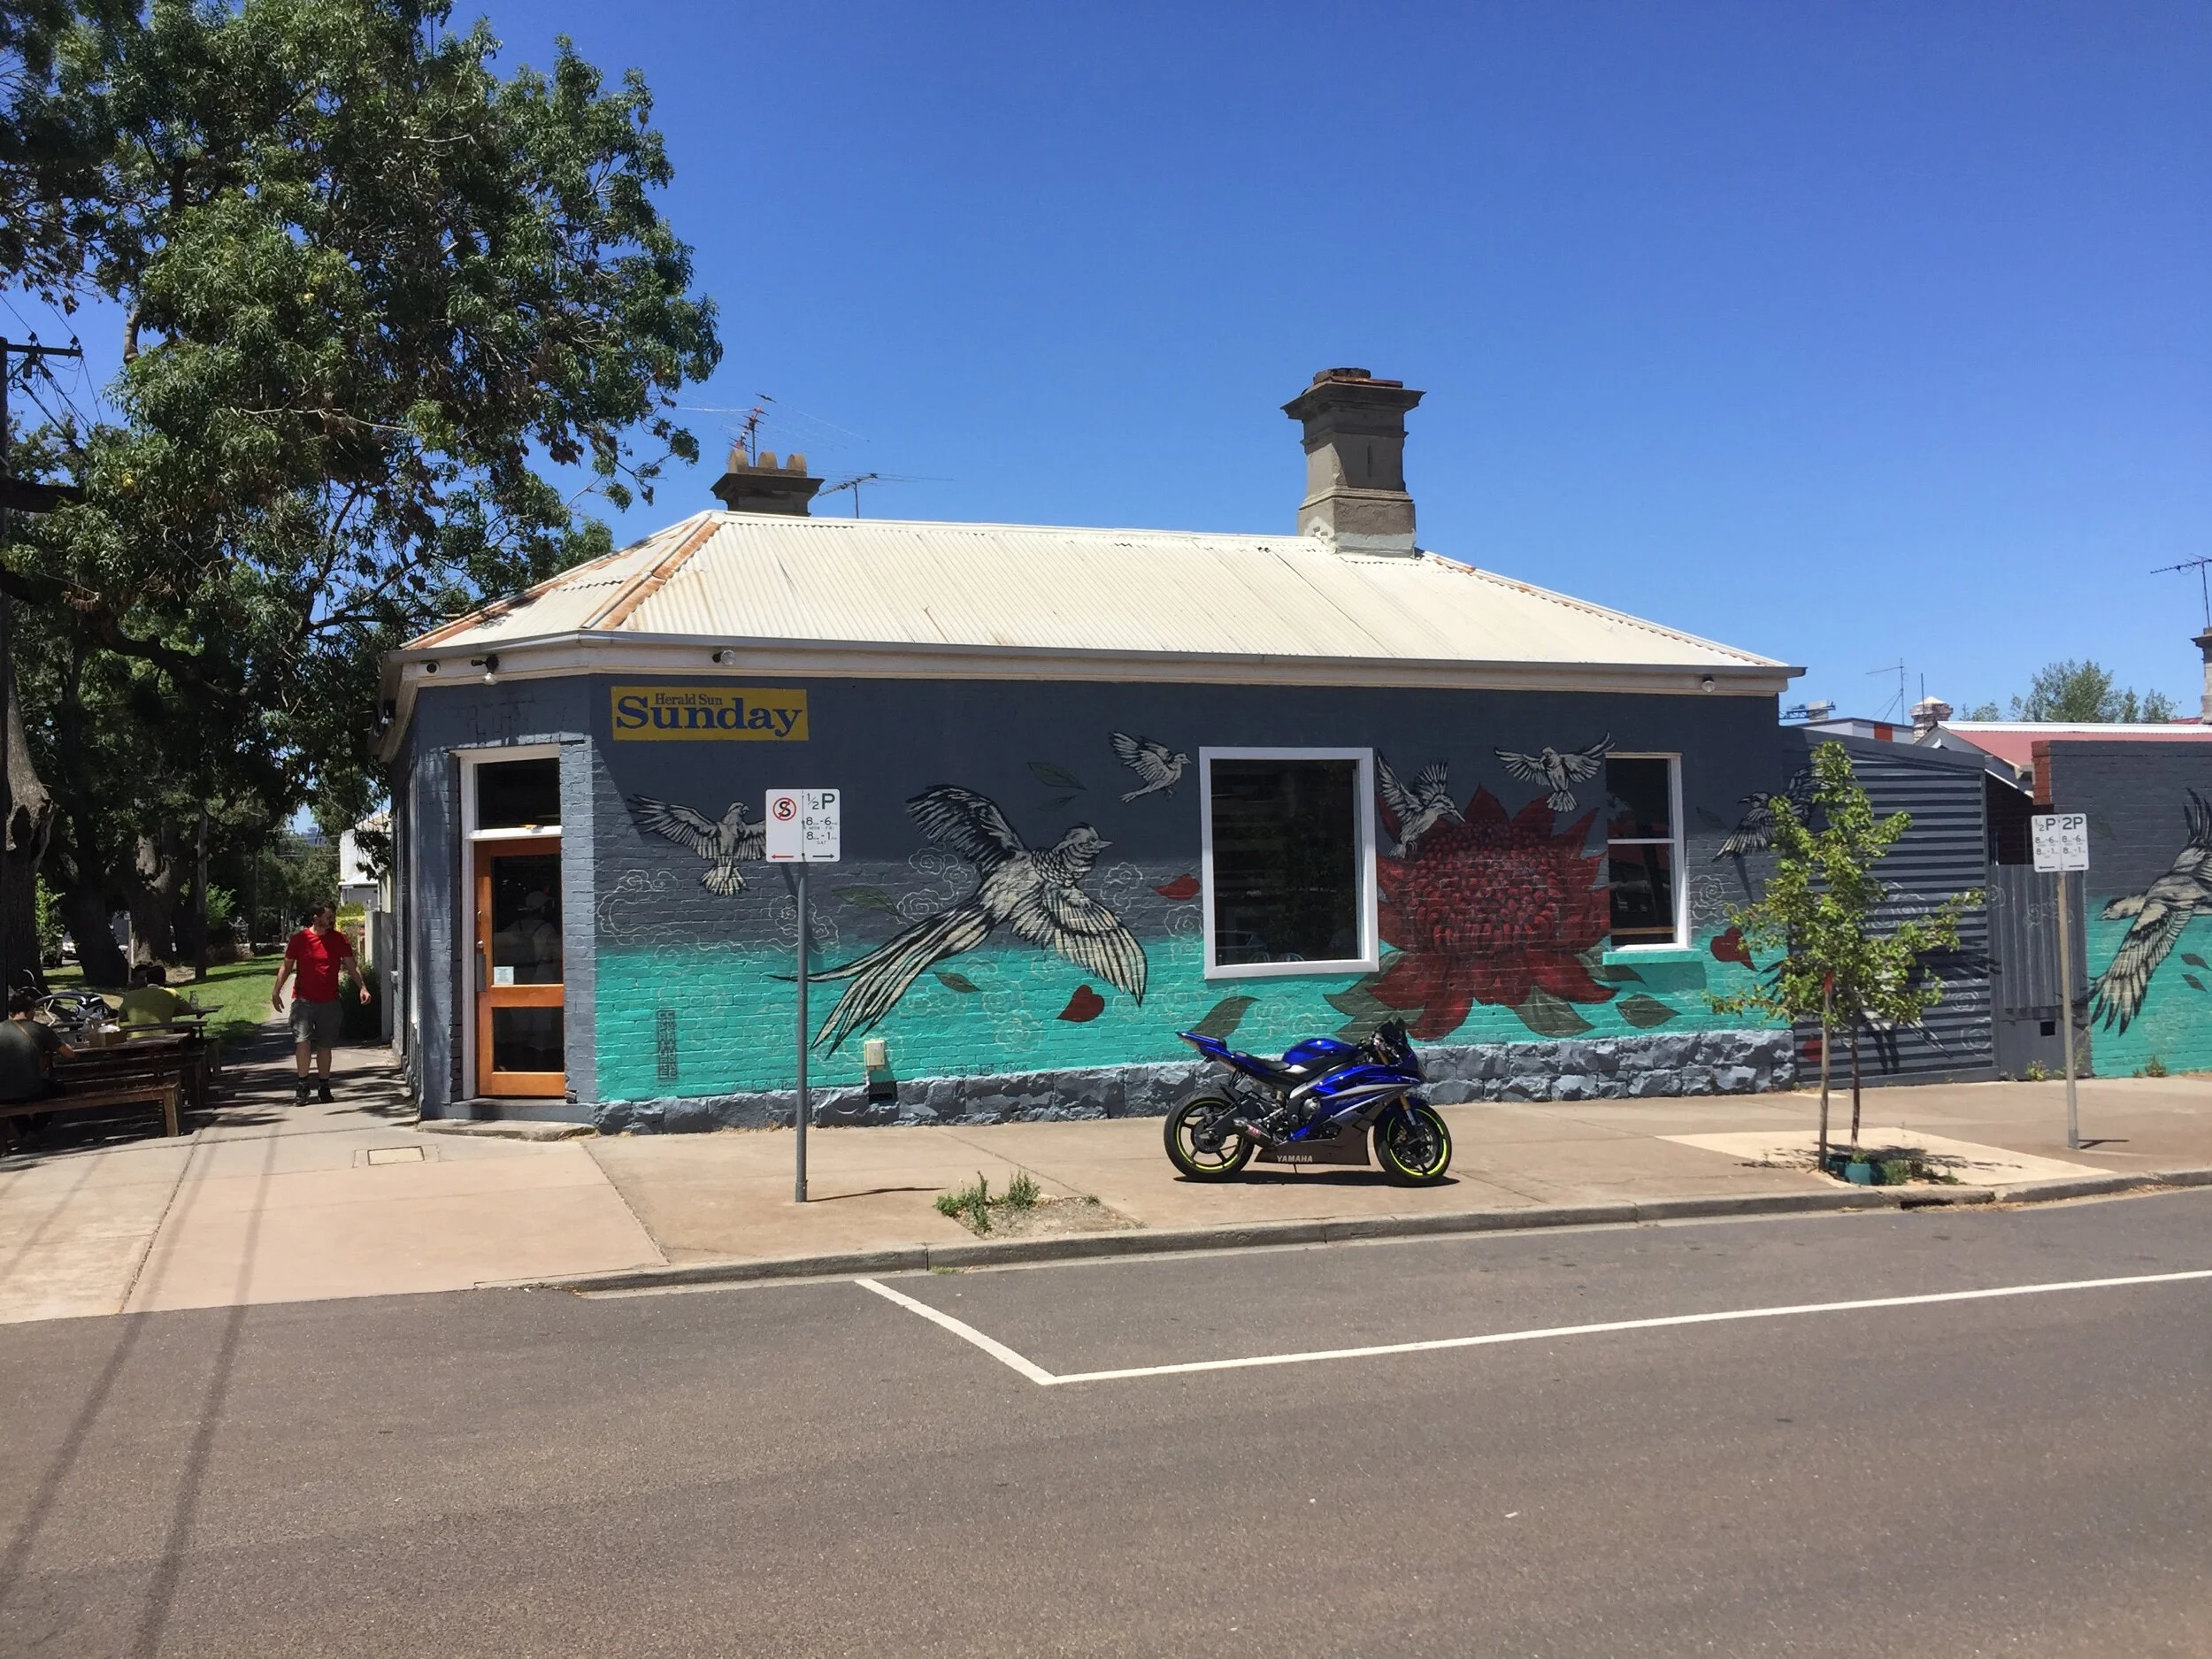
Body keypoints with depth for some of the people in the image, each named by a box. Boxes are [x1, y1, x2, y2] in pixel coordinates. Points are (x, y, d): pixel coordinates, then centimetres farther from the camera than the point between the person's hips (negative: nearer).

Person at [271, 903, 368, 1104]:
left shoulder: (340, 940, 2)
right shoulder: (300, 939, -2)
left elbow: (351, 966, 4)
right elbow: (287, 967, 4)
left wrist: (362, 987, -10)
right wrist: (276, 992, -3)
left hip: (329, 1002, 2)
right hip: (304, 1000, -2)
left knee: (325, 1046, 9)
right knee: (302, 1040, -14)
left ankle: (323, 1086, 20)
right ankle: (302, 1086, -3)